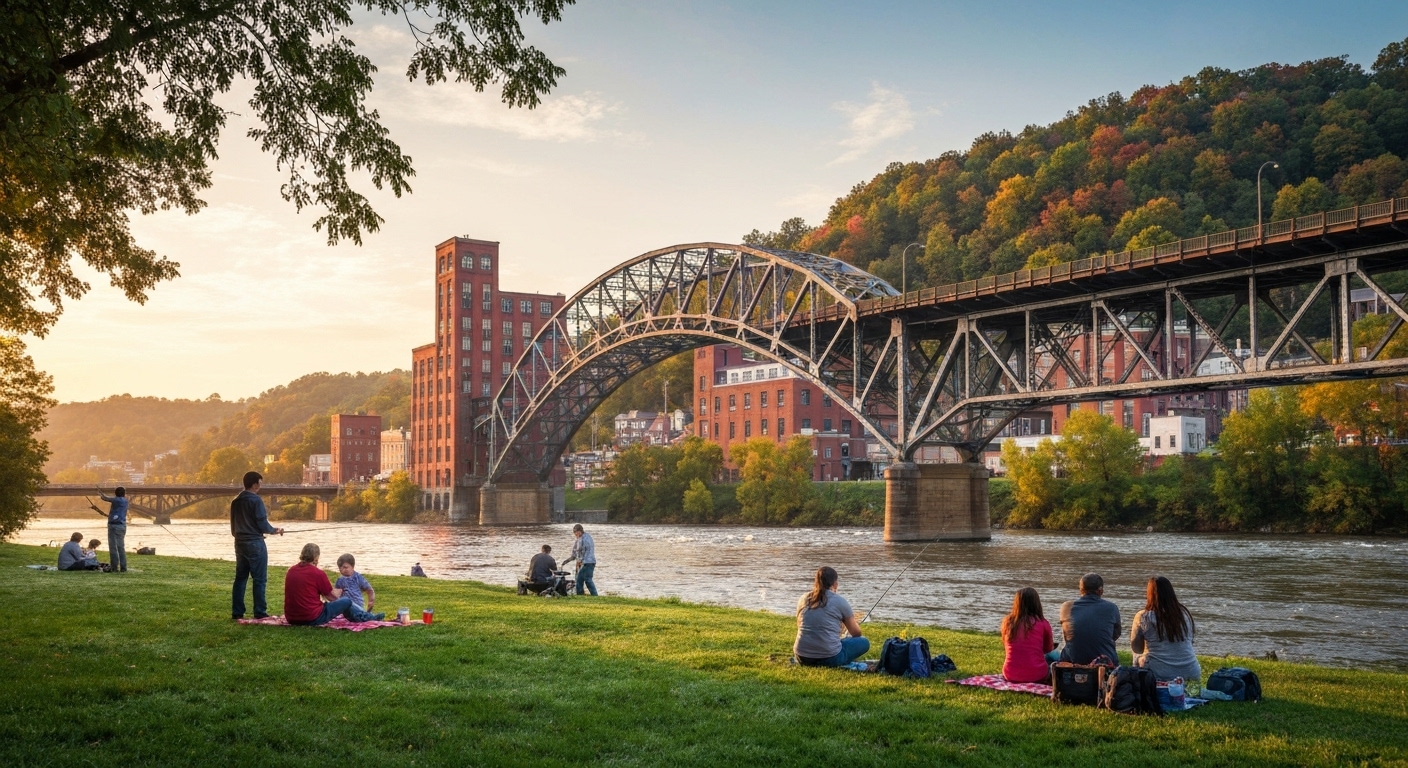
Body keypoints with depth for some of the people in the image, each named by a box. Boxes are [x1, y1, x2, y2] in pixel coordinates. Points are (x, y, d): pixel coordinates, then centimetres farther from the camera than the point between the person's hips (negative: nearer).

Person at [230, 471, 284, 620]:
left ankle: (237, 612, 11)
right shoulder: (256, 500, -13)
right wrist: (275, 530, 3)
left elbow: (233, 526, 15)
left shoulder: (235, 502, 10)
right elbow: (263, 525, -15)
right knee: (260, 579, -2)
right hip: (255, 543, -7)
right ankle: (260, 612, -2)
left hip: (240, 543, 7)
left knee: (240, 578, 11)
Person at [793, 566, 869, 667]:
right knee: (864, 642, 14)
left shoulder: (804, 599, 7)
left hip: (802, 658, 5)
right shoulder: (840, 601, -4)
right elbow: (856, 633, 7)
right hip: (829, 658, -5)